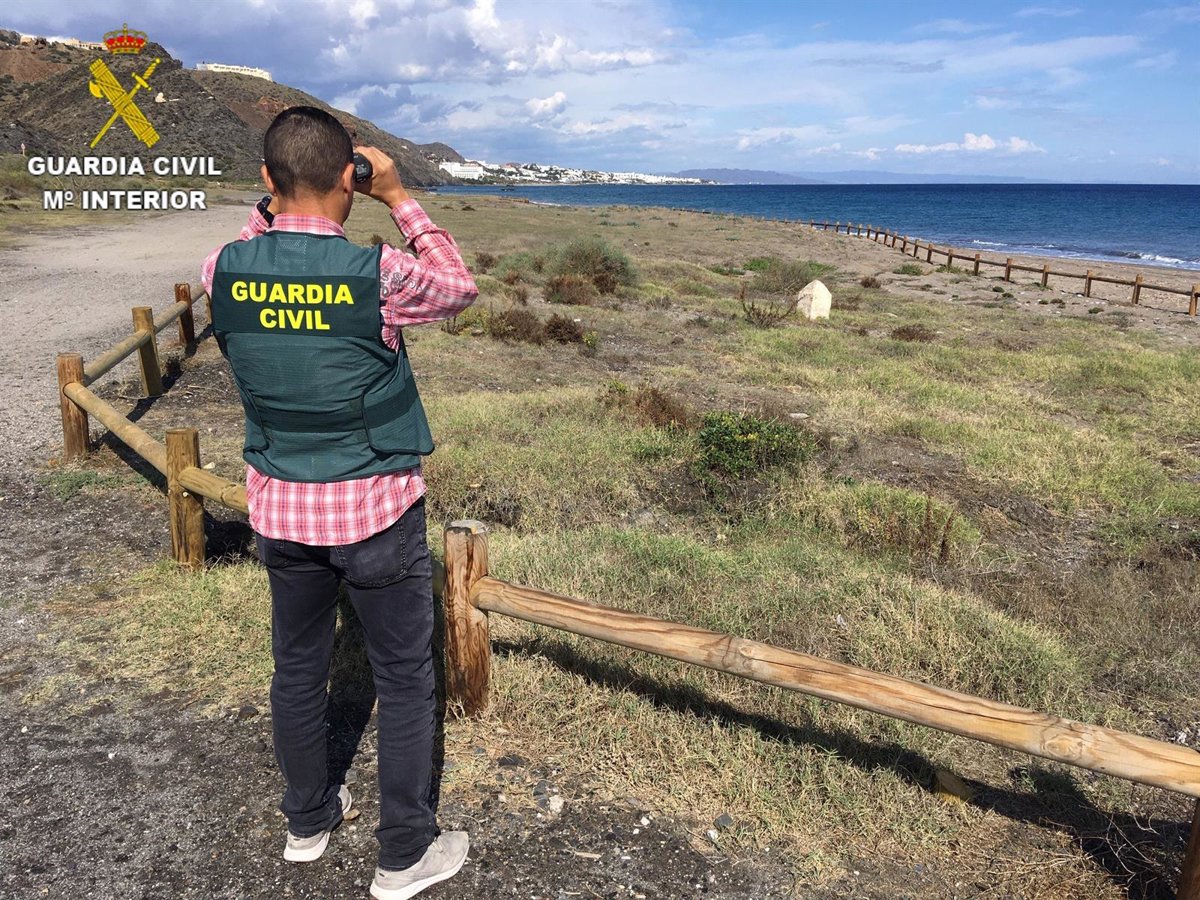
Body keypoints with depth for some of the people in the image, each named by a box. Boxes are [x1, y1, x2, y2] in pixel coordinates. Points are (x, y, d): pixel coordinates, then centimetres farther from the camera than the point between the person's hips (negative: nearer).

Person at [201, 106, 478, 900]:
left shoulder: (226, 271, -7)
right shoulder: (379, 274, -20)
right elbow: (461, 287, 2)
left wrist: (272, 200, 11)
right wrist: (401, 198, 3)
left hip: (279, 508, 5)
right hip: (376, 509, -4)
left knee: (299, 669, 21)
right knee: (406, 681, 12)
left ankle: (308, 820, 42)